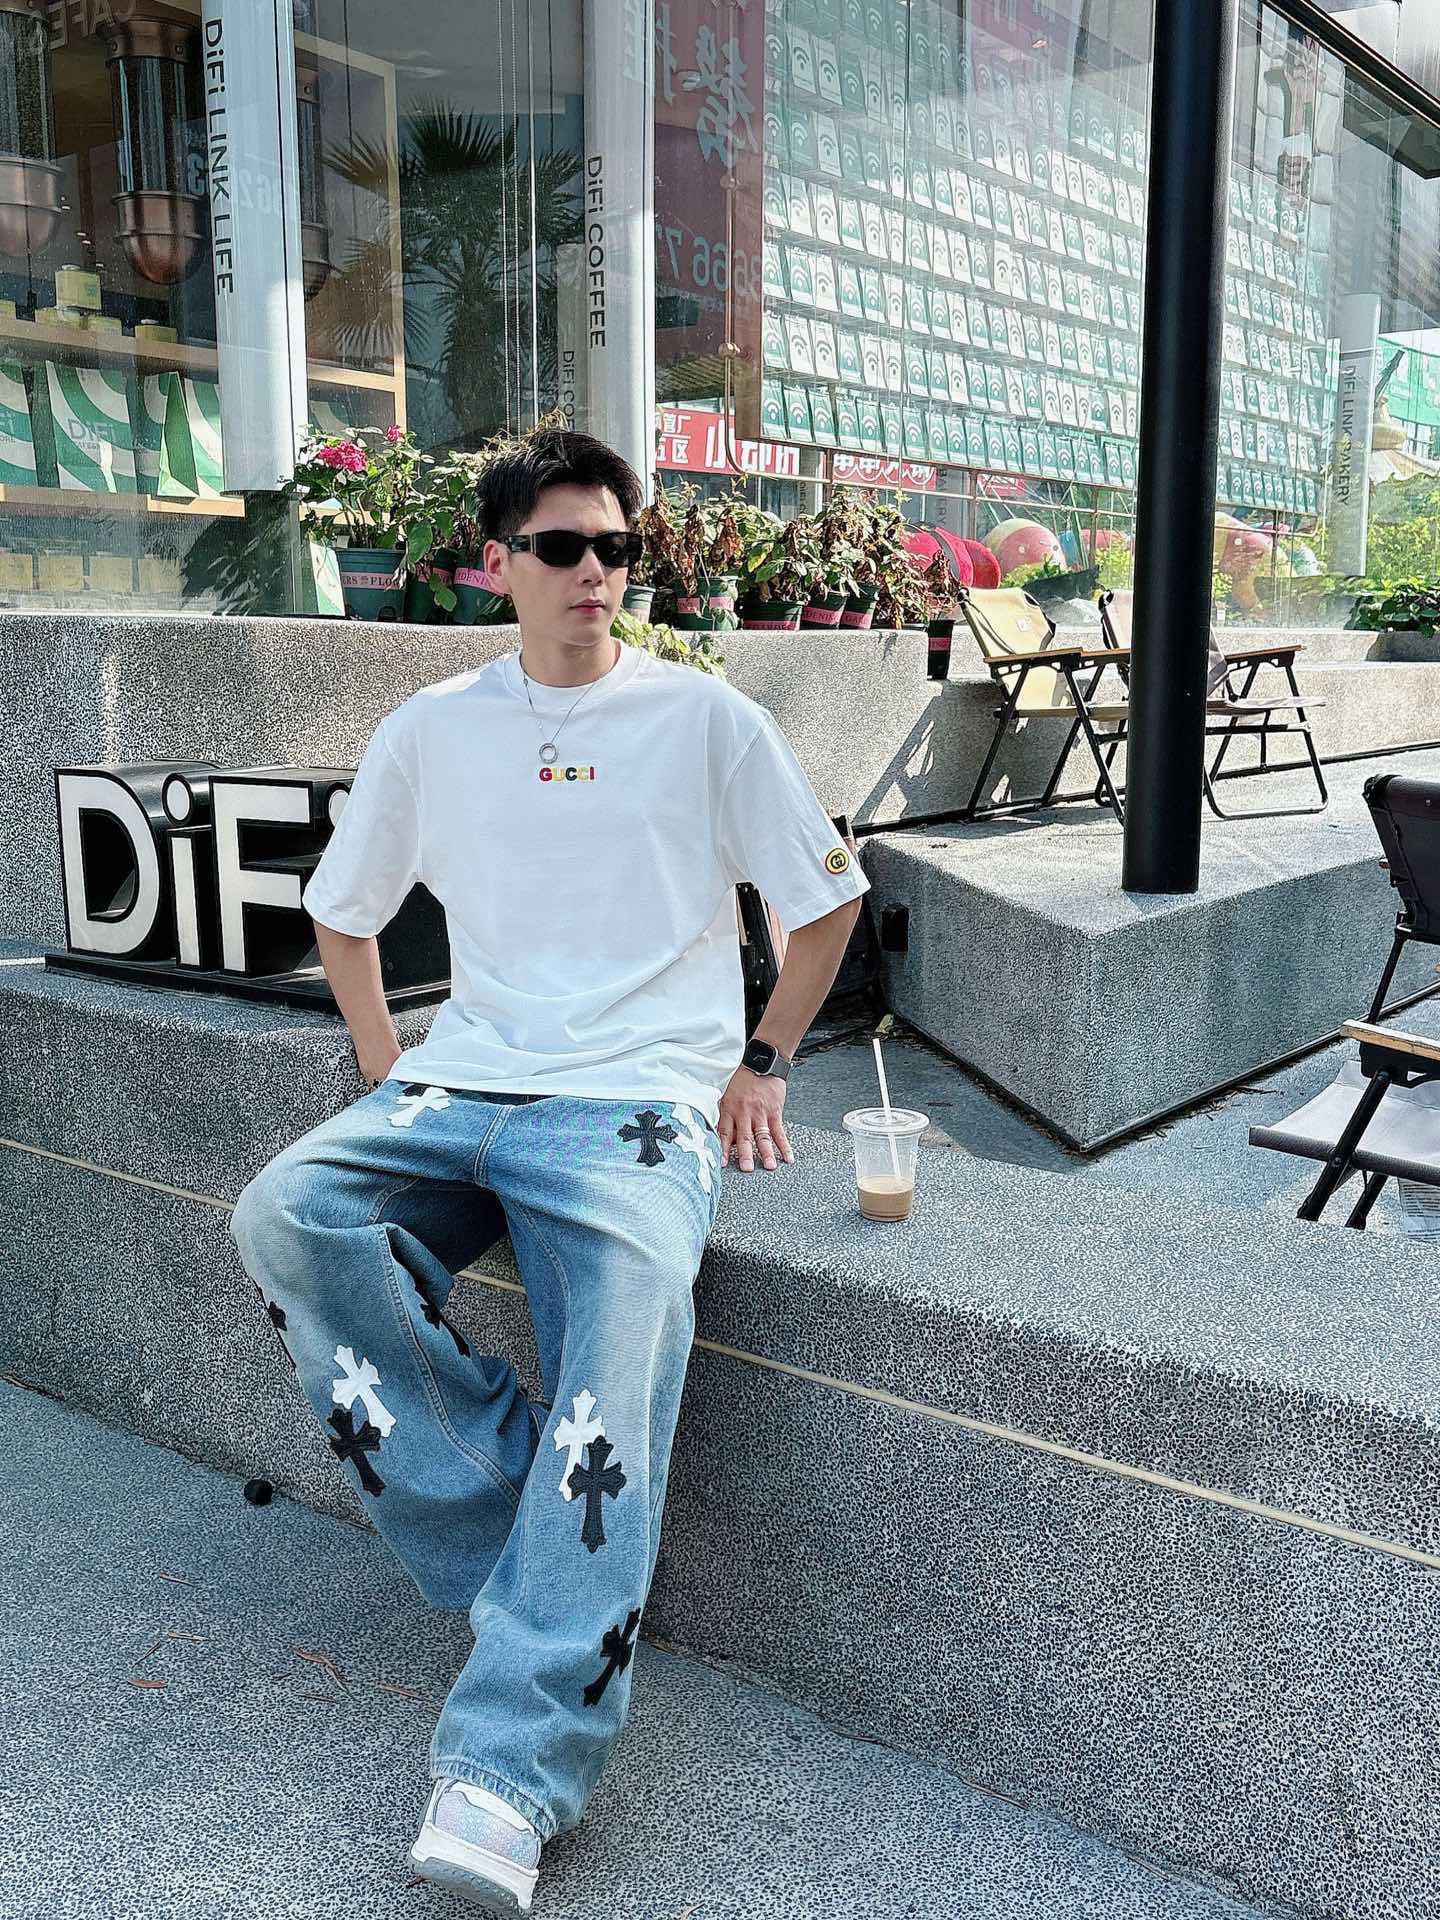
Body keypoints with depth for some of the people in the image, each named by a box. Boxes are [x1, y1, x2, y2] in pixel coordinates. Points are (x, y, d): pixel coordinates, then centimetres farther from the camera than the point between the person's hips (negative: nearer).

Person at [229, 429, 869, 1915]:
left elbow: (828, 901, 13)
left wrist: (764, 1062, 7)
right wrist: (384, 1068, 11)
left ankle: (510, 1770, -24)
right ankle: (516, 1530, -17)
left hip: (639, 1106, -3)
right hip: (457, 1093, 4)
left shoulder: (707, 719, 4)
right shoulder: (432, 731, 11)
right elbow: (341, 913, 23)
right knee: (284, 1216, -25)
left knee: (617, 1367, -27)